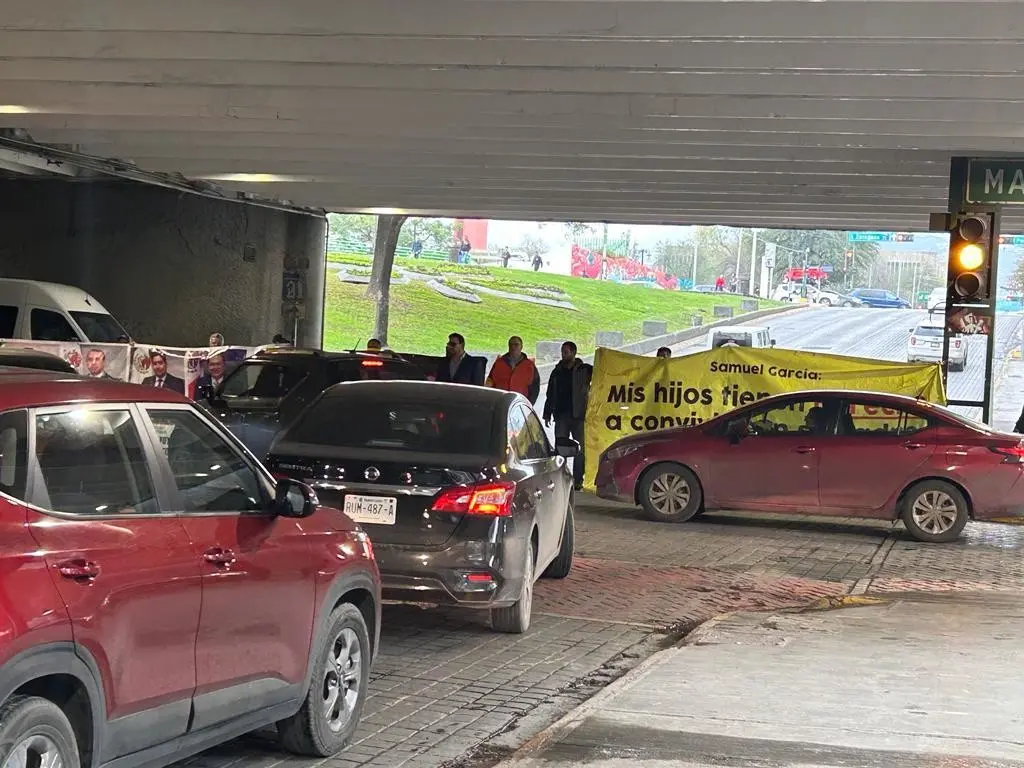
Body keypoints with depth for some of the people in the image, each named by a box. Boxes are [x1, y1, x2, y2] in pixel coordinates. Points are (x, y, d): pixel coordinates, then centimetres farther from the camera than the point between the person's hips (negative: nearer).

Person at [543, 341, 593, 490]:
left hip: (578, 416, -2)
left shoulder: (585, 370, 4)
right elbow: (550, 395, 17)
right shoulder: (557, 372, 14)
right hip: (561, 415, 2)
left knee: (579, 449, 0)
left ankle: (578, 480, 5)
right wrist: (547, 414, 12)